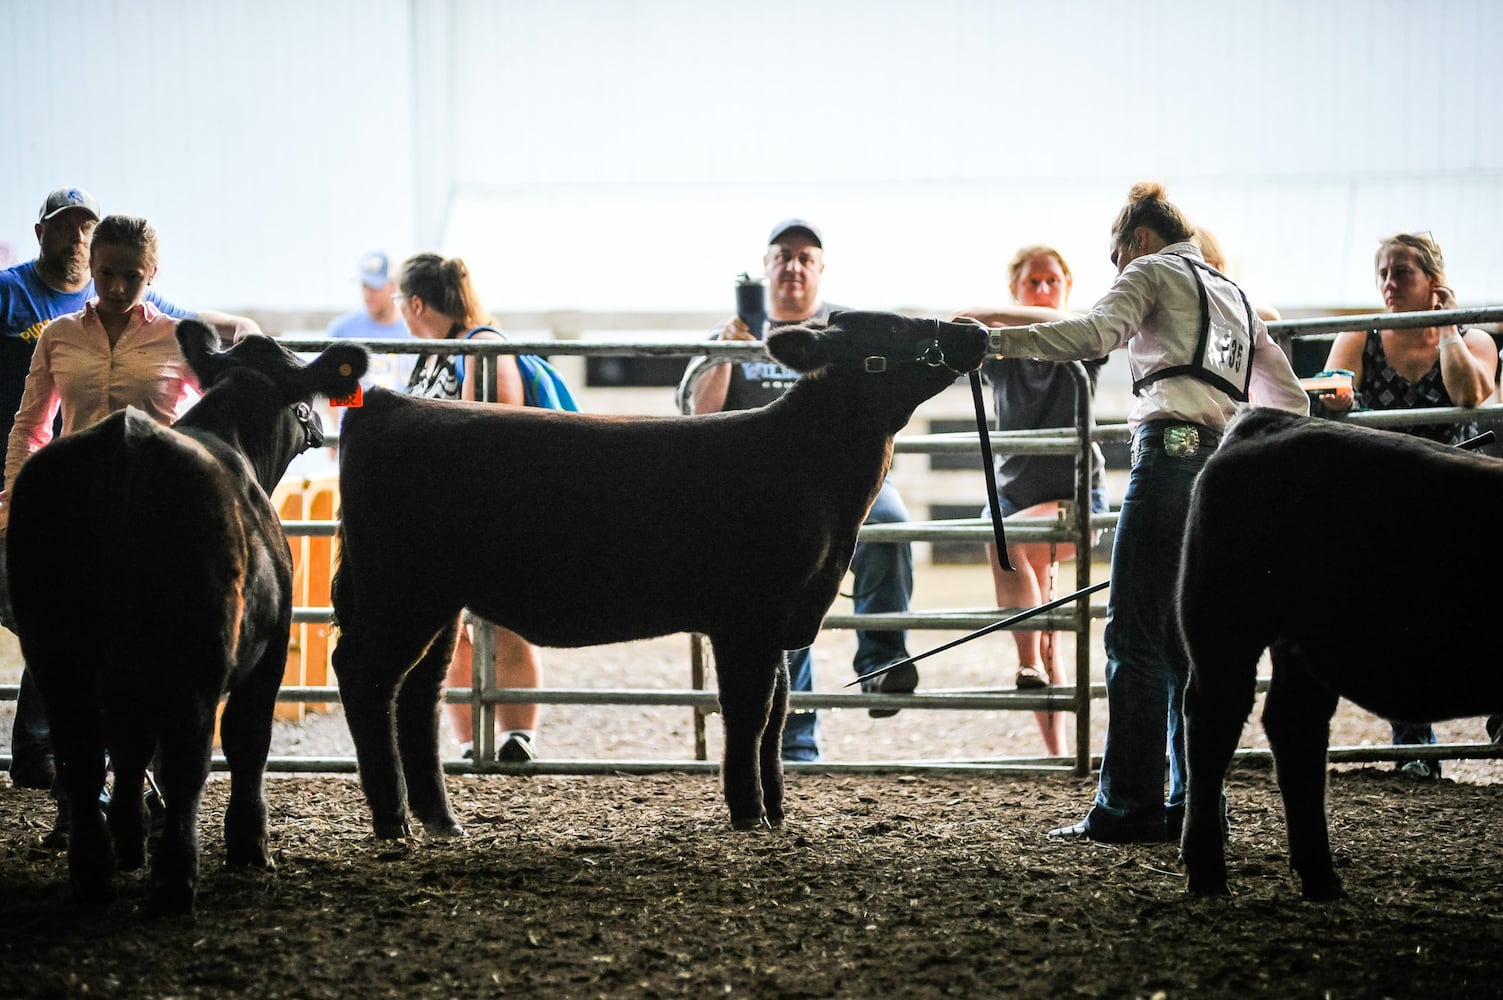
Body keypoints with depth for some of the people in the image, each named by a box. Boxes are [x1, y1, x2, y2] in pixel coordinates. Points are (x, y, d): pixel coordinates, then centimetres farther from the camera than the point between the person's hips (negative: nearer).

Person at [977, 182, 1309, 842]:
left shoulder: (1154, 272, 8)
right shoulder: (1236, 298, 30)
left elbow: (1095, 333, -12)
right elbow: (1291, 402, 29)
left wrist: (994, 341, -16)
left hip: (1170, 449, -8)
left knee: (1136, 634, -8)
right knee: (1189, 639, 10)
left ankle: (1129, 806, -12)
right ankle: (1196, 805, 6)